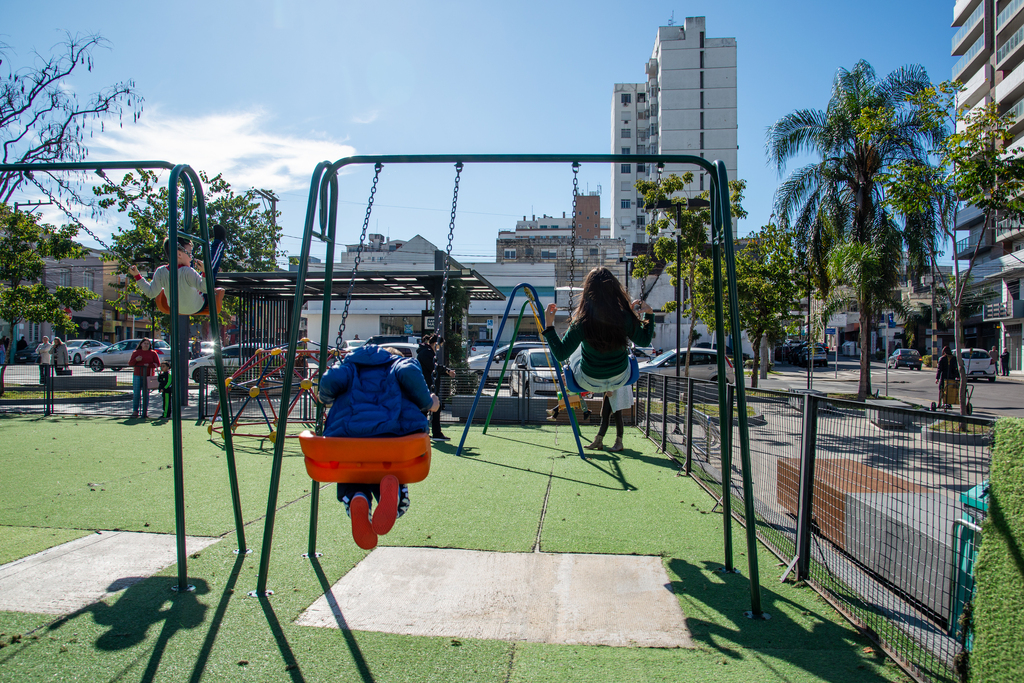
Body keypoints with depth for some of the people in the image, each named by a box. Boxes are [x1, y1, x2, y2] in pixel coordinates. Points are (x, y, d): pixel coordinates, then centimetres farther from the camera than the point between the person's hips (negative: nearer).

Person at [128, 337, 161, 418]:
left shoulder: (153, 353, 8)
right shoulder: (136, 352, 11)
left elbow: (158, 364, 3)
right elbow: (130, 363, 10)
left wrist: (149, 365, -13)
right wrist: (136, 359, -10)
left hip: (148, 376, -1)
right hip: (137, 375, 1)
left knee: (146, 394, -1)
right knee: (136, 393, 0)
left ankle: (145, 411, 4)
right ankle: (135, 411, 9)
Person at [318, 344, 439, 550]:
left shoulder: (349, 364, 28)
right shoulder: (401, 362, 24)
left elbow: (331, 381, 5)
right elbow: (409, 373, -2)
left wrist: (326, 399, 27)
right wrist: (427, 403, 11)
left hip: (345, 436, 1)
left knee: (350, 487, 23)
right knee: (399, 504, 17)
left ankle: (356, 500, -18)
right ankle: (391, 488, -23)